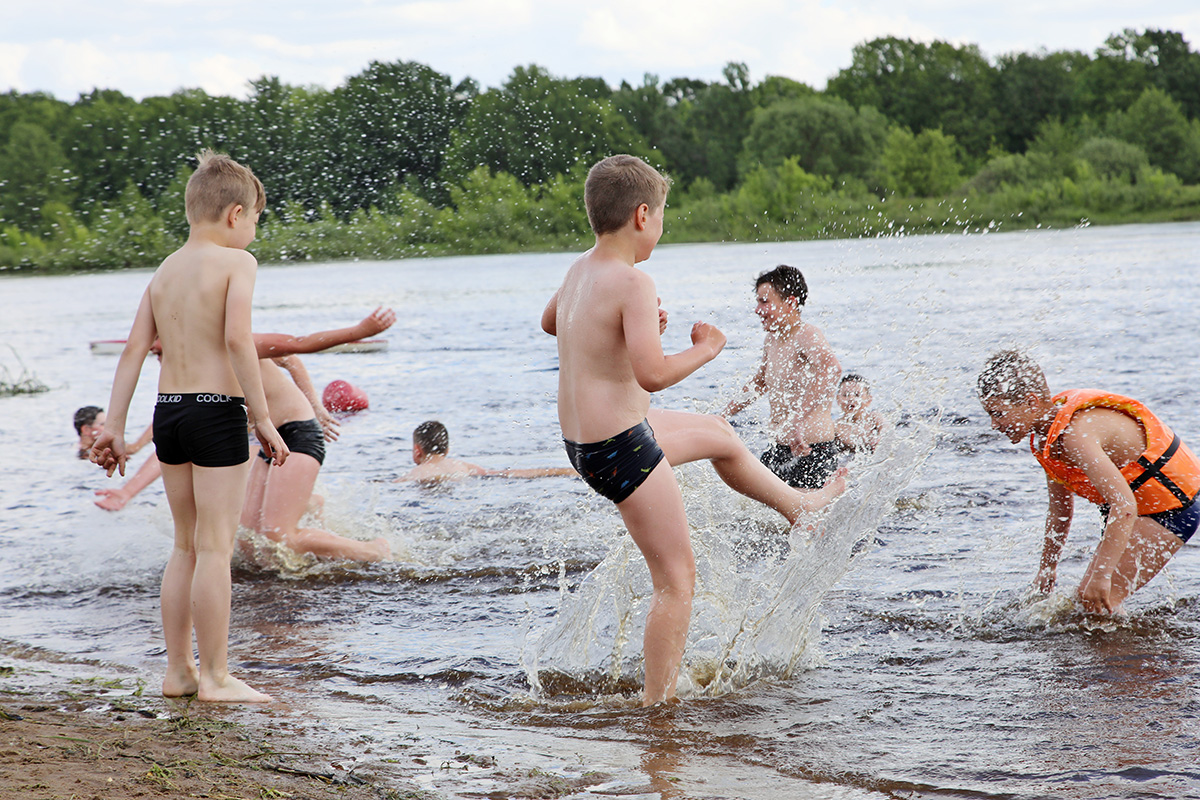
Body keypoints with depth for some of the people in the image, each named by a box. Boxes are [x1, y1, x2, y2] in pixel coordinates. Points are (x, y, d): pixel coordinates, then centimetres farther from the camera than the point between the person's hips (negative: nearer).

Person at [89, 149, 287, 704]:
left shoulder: (165, 271, 13)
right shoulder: (237, 261, -7)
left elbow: (134, 349, 8)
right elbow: (238, 338, -19)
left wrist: (114, 427, 8)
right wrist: (263, 419, -16)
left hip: (168, 410, 7)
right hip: (216, 411, -7)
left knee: (186, 546, 16)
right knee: (215, 549, -3)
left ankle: (178, 670, 19)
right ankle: (215, 677, 0)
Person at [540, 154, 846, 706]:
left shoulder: (580, 269, 4)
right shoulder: (632, 282, -23)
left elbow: (550, 322, 26)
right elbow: (652, 374, -33)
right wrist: (707, 348, -15)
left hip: (581, 439, 10)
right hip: (621, 448, -10)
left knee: (717, 434, 31)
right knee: (676, 579, 0)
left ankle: (797, 505, 54)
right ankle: (657, 708, 3)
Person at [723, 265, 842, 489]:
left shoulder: (807, 335, -17)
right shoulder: (772, 339, 10)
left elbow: (831, 368, -39)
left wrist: (798, 422, -47)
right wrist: (723, 416, 30)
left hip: (813, 453, -9)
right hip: (778, 451, 9)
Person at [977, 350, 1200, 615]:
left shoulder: (1075, 435, -30)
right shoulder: (1046, 434, 0)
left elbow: (1124, 505, -38)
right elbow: (1060, 507, 14)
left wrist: (1101, 574, -39)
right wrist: (1047, 569, 18)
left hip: (1169, 510, -10)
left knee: (1095, 602, -17)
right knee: (1084, 599, 10)